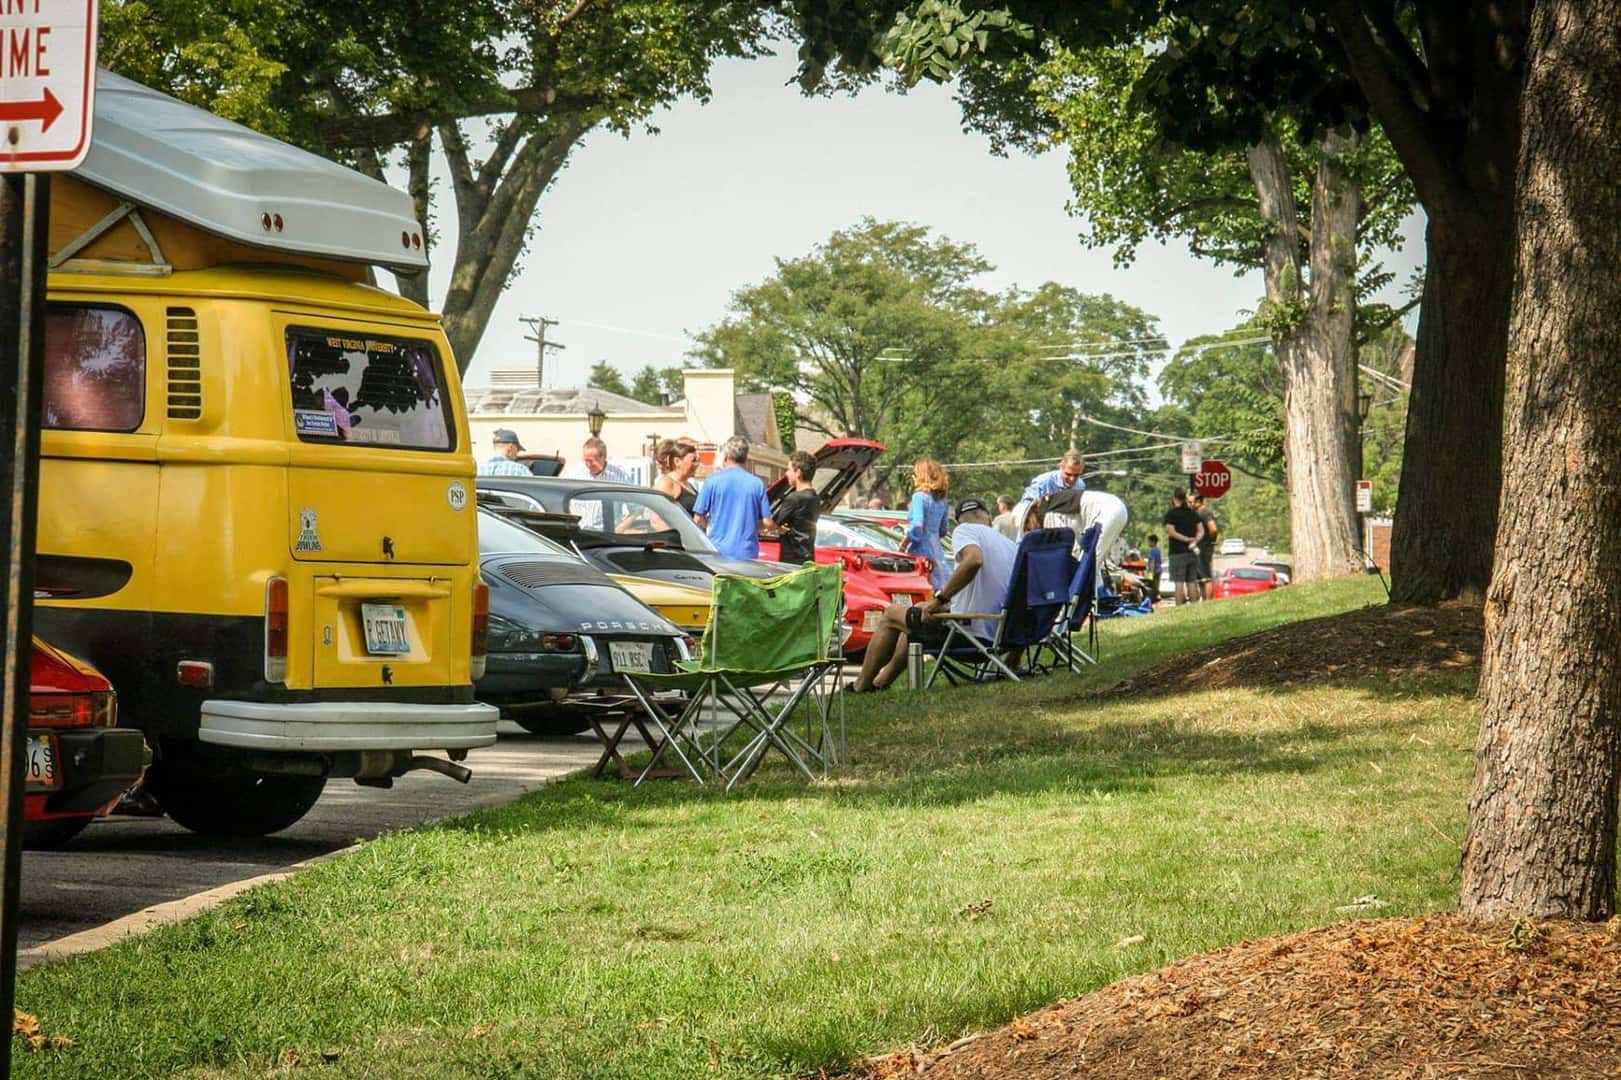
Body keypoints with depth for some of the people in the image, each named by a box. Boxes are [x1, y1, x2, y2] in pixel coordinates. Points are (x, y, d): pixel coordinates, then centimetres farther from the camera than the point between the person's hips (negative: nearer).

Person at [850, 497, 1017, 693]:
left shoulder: (965, 530, -7)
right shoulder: (1011, 546, 14)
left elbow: (973, 560, -31)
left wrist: (941, 599, -22)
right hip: (997, 633, 8)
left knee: (891, 613, 16)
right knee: (916, 612, 33)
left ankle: (861, 686, 24)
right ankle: (881, 682, 43)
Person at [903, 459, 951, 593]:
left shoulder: (920, 496, -10)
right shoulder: (942, 501, 14)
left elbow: (917, 527, -20)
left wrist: (903, 546, -11)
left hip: (921, 552, -8)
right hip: (937, 552, 8)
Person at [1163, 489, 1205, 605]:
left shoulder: (1171, 514, -6)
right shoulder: (1193, 513, 12)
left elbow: (1171, 532, -15)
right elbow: (1201, 531, 7)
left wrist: (1187, 539, -10)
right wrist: (1194, 541, -6)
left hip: (1178, 552, -5)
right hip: (1192, 552, 5)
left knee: (1179, 583, -7)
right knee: (1192, 582, 8)